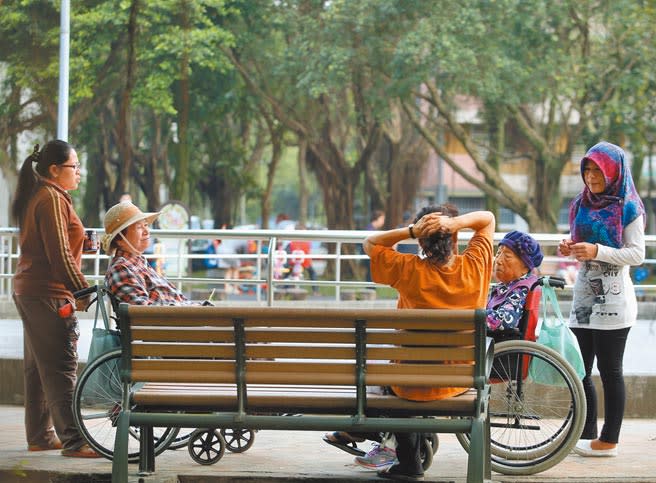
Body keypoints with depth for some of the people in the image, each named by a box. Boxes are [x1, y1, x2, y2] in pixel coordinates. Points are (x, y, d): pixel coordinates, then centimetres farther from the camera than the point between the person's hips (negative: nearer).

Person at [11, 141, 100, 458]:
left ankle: (40, 435, 19)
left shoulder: (36, 197, 16)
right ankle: (72, 440, -12)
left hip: (28, 291, 11)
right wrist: (82, 290, -17)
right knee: (61, 368, -11)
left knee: (38, 367, 14)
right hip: (48, 294, -11)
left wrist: (80, 241, 13)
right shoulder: (52, 199, -14)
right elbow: (59, 254, -19)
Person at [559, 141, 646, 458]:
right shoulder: (581, 206, 13)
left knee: (609, 369, -3)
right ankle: (587, 435, 15)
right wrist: (570, 249, 0)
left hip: (613, 299, -7)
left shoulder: (628, 208, -5)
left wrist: (597, 251, -22)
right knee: (579, 371, 7)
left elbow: (636, 254, -11)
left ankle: (609, 440, 1)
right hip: (583, 297, 7)